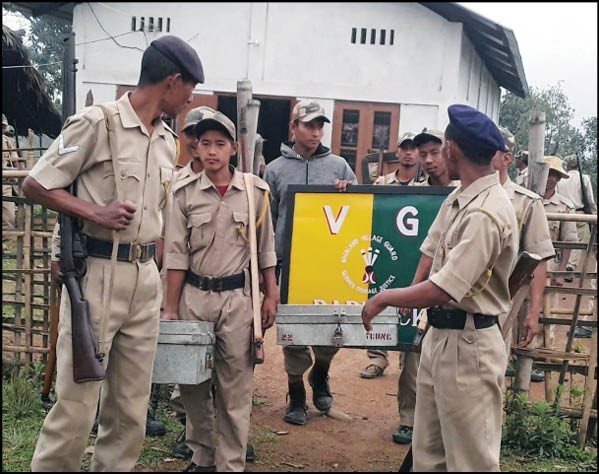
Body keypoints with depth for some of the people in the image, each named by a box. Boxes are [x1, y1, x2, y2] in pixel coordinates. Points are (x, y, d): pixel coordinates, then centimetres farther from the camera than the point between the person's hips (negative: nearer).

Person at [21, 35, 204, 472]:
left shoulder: (169, 142, 13)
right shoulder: (96, 123, -7)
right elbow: (34, 185, -6)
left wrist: (160, 275, 16)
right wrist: (94, 212, -17)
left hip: (146, 279, 7)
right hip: (97, 273, -6)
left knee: (132, 404, 12)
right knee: (77, 399, -1)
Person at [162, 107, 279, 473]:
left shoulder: (255, 191, 0)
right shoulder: (185, 192, 0)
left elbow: (266, 249, 7)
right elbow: (176, 254, -1)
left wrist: (271, 295, 5)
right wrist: (170, 309, -1)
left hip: (238, 296, -1)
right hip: (194, 295, 1)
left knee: (235, 388, 3)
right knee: (192, 382, 11)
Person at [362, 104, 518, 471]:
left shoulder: (485, 214, -24)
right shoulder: (457, 198, 7)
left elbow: (442, 291, -25)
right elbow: (431, 250, 18)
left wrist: (383, 299, -13)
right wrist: (411, 293, 9)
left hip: (467, 345, -9)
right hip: (439, 334, 9)